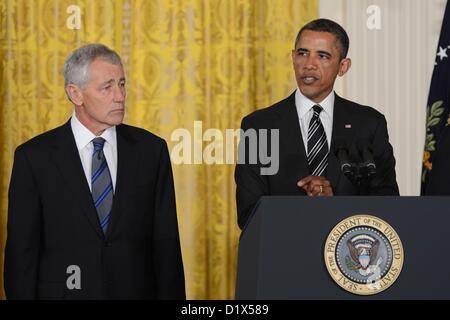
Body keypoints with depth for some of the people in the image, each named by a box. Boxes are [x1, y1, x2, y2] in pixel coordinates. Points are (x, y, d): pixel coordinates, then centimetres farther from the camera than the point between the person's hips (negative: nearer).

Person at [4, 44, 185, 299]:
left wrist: (171, 295, -4)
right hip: (65, 290, -2)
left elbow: (166, 242, 1)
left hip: (136, 290, 2)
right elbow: (21, 251, -4)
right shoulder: (34, 157, -5)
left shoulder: (151, 150, 0)